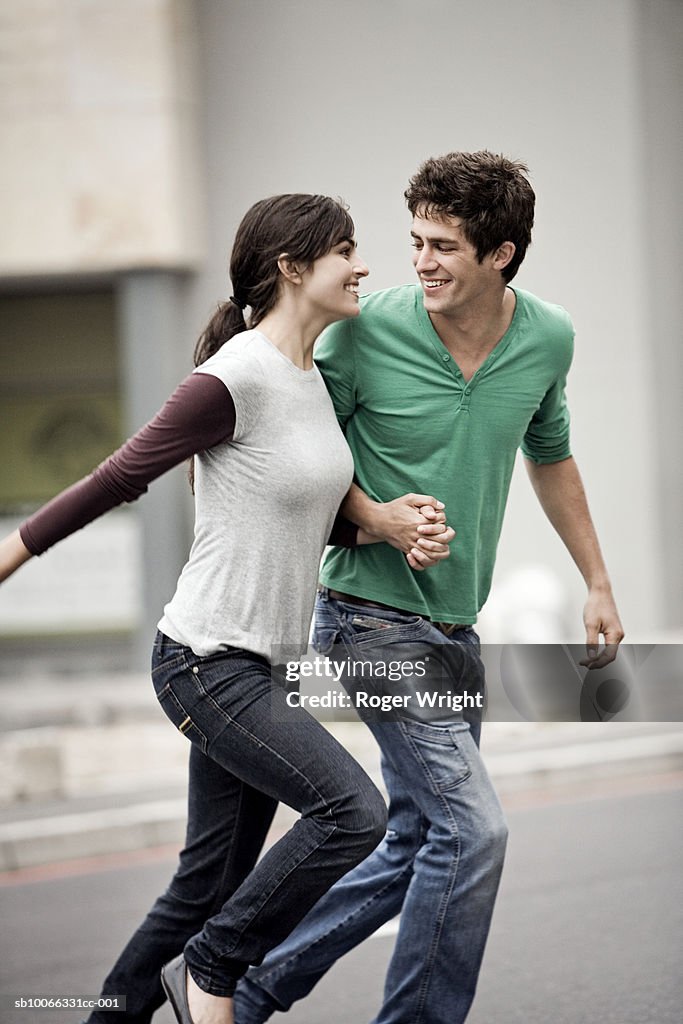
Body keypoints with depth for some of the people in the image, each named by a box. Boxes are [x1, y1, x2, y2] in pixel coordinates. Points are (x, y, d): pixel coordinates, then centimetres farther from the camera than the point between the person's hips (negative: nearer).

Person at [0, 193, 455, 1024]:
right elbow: (117, 479, -10)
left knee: (210, 881, 11)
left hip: (264, 666, 9)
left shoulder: (312, 376, 10)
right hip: (207, 664, -9)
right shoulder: (233, 380, -17)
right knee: (352, 811, -18)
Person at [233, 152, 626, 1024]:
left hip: (456, 627, 7)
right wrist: (371, 516, -18)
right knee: (471, 828, -14)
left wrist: (597, 582, 19)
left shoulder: (548, 339, 0)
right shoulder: (367, 329, -15)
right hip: (374, 618, -6)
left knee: (417, 846, 11)